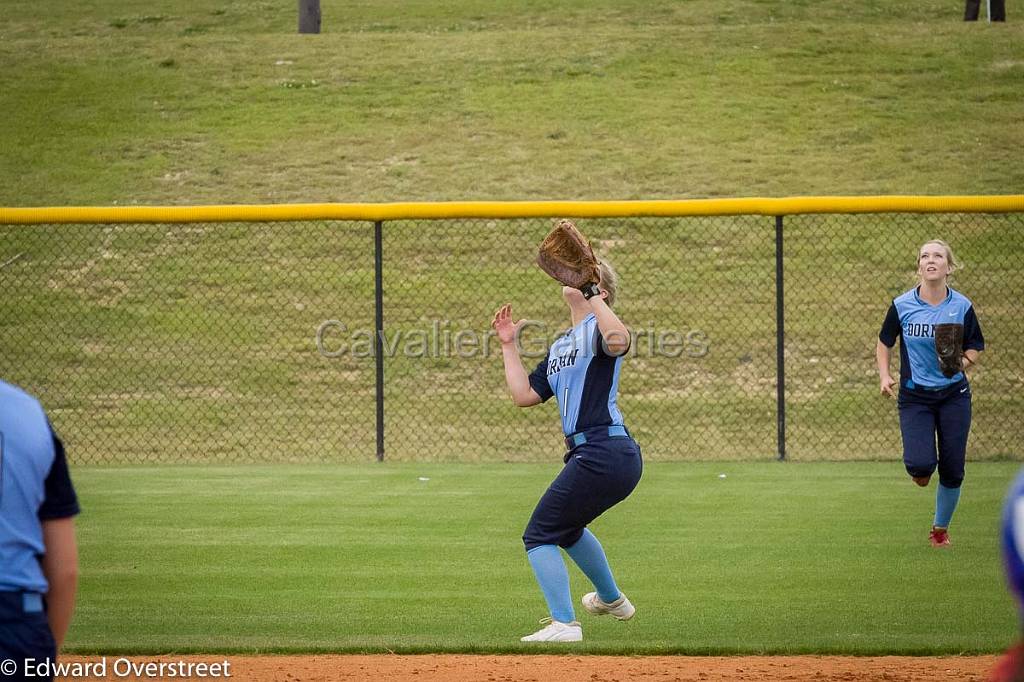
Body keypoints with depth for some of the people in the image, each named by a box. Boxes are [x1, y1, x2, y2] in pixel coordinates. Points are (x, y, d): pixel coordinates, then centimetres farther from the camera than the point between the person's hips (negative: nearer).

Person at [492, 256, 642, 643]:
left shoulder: (598, 327, -4)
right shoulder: (560, 347, 23)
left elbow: (619, 341, -31)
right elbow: (524, 395, 18)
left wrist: (593, 296, -24)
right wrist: (509, 346, 19)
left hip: (602, 450, -10)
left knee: (539, 535, -5)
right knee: (566, 527, 33)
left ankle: (564, 624, -9)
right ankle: (611, 600, 50)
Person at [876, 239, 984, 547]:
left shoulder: (962, 307, -5)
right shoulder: (902, 306, -6)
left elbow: (975, 348, 6)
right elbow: (884, 342, 9)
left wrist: (964, 361, -16)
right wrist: (884, 376, -6)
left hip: (953, 394, 1)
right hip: (915, 396, -1)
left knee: (952, 471, 2)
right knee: (921, 464, -19)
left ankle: (941, 528, 25)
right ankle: (920, 470, 20)